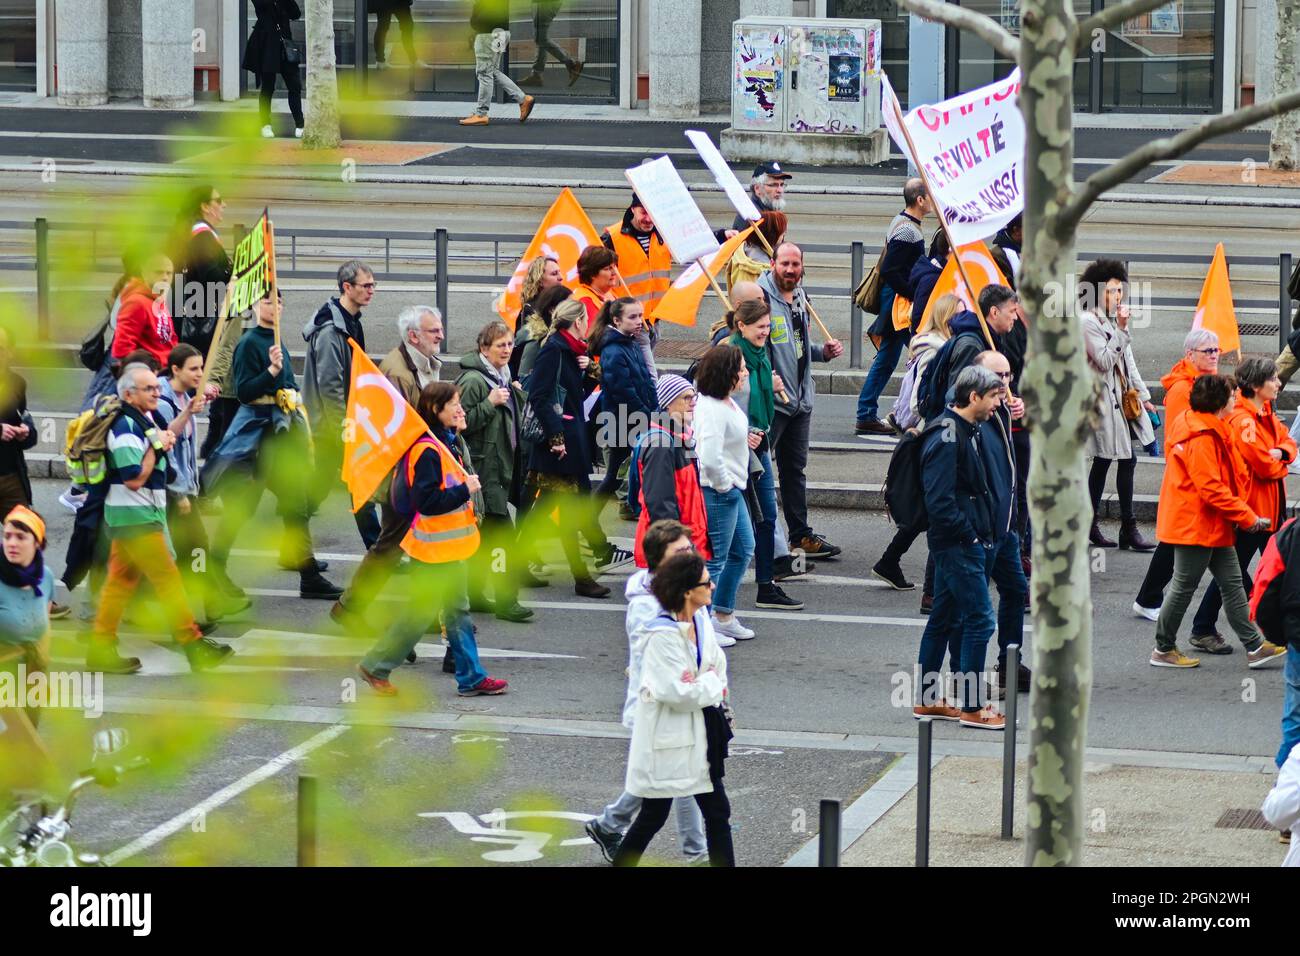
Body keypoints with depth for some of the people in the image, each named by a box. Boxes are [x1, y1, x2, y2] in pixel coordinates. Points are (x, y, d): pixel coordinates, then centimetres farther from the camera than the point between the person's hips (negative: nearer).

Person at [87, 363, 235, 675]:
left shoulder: (145, 420, 11)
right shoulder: (126, 428, -19)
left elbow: (165, 436, 33)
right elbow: (134, 479, -24)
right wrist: (157, 447, -16)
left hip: (139, 515, 10)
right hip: (136, 517, -10)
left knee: (121, 580, 10)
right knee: (167, 578, -8)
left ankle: (101, 649, 12)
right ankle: (194, 646, -6)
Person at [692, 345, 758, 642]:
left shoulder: (728, 403, 7)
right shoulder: (712, 409, -26)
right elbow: (710, 458, -33)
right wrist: (724, 485, -19)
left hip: (732, 490, 11)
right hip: (717, 494, -11)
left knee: (743, 550, 21)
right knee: (715, 559, -1)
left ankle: (724, 617, 32)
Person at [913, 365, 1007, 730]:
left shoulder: (969, 431, 14)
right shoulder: (946, 436, -18)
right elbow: (939, 500, -23)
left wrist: (986, 531, 12)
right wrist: (969, 534, -17)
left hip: (961, 544, 10)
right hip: (958, 545, -10)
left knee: (945, 618, 14)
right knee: (980, 619, -8)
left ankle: (927, 699, 21)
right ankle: (972, 707, -3)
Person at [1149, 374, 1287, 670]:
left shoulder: (1211, 431, 12)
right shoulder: (1201, 438, -21)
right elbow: (1211, 489, -25)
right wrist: (1248, 517, -19)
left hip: (1211, 525, 10)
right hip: (1195, 524, -10)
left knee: (1232, 582, 9)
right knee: (1184, 587, 0)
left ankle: (1254, 646, 10)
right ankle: (1164, 650, 11)